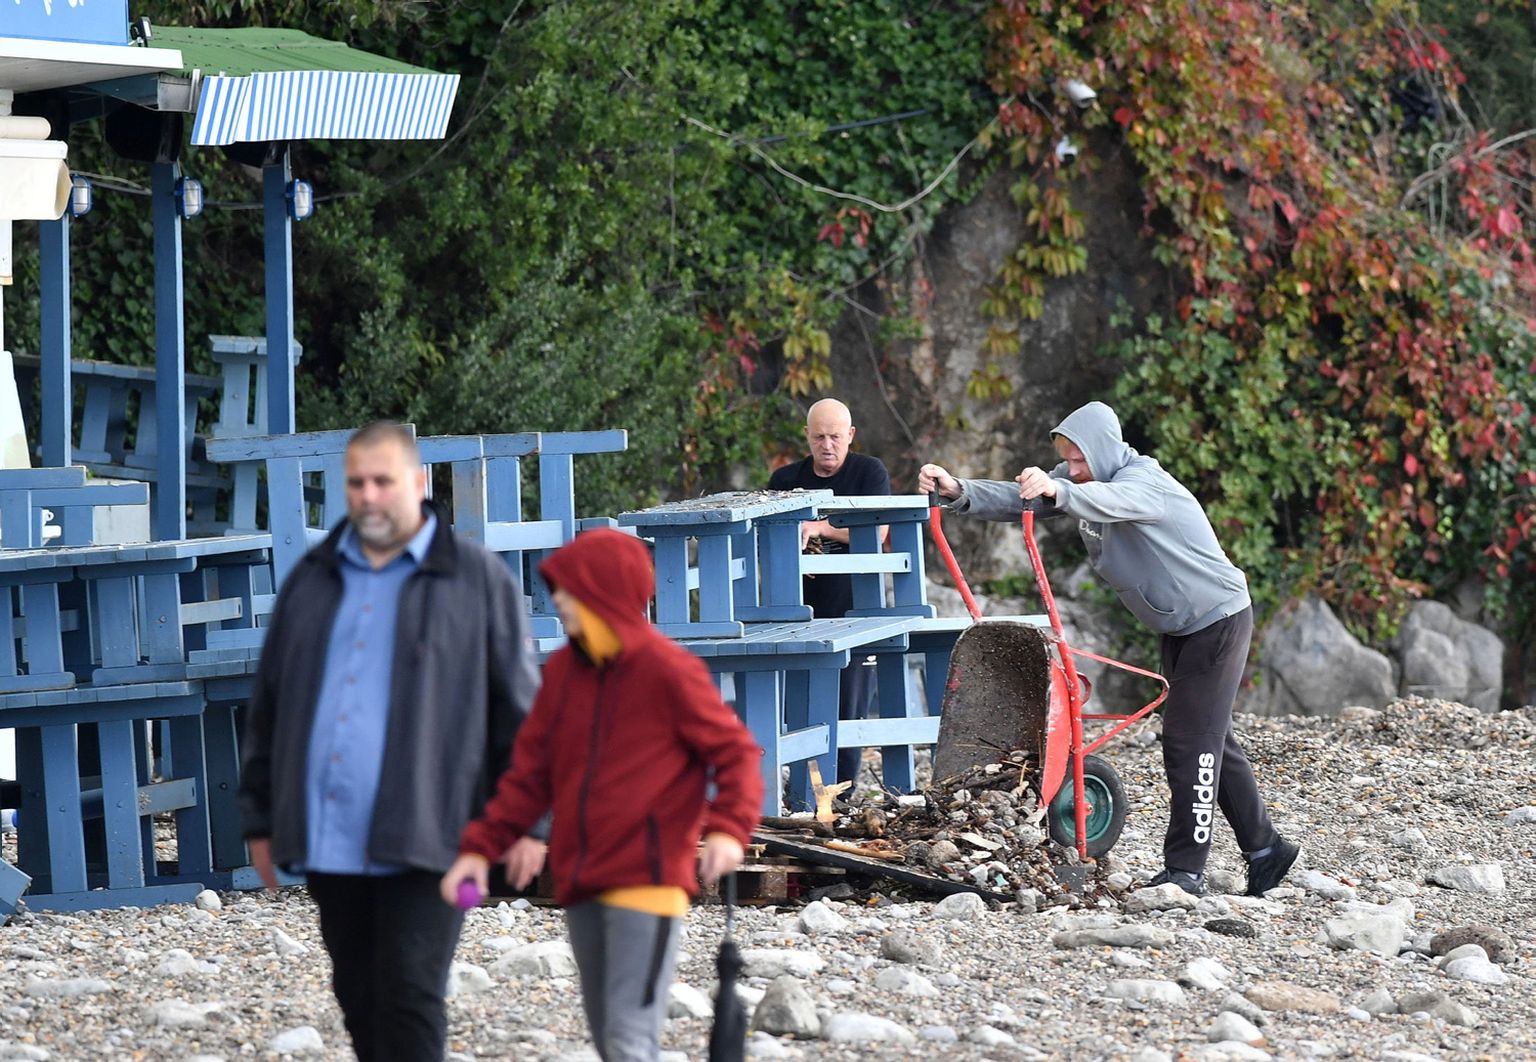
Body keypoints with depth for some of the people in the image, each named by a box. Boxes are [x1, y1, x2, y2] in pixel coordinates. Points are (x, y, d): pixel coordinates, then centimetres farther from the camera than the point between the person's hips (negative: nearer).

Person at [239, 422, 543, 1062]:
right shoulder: (313, 581, 16)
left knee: (408, 999, -11)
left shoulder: (478, 582, 3)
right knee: (360, 1003, 9)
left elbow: (521, 713, 2)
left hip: (420, 841, -5)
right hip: (328, 841, 5)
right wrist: (260, 820, 17)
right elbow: (268, 710, 20)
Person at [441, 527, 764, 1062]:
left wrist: (729, 828, -20)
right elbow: (530, 773, 13)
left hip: (647, 879, -7)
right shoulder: (563, 671, 10)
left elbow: (736, 753, -5)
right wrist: (482, 847, 5)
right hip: (581, 886, 7)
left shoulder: (667, 669, -8)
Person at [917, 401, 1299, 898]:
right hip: (1179, 628, 10)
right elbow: (1017, 498, -8)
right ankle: (1265, 848, 28)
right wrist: (959, 491, -26)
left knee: (1191, 741, -13)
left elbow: (1114, 500, -50)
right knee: (1208, 738, 16)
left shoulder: (1143, 480, -27)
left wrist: (1058, 491, -70)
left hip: (1218, 619, -10)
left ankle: (1185, 870, -13)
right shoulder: (1079, 481, 0)